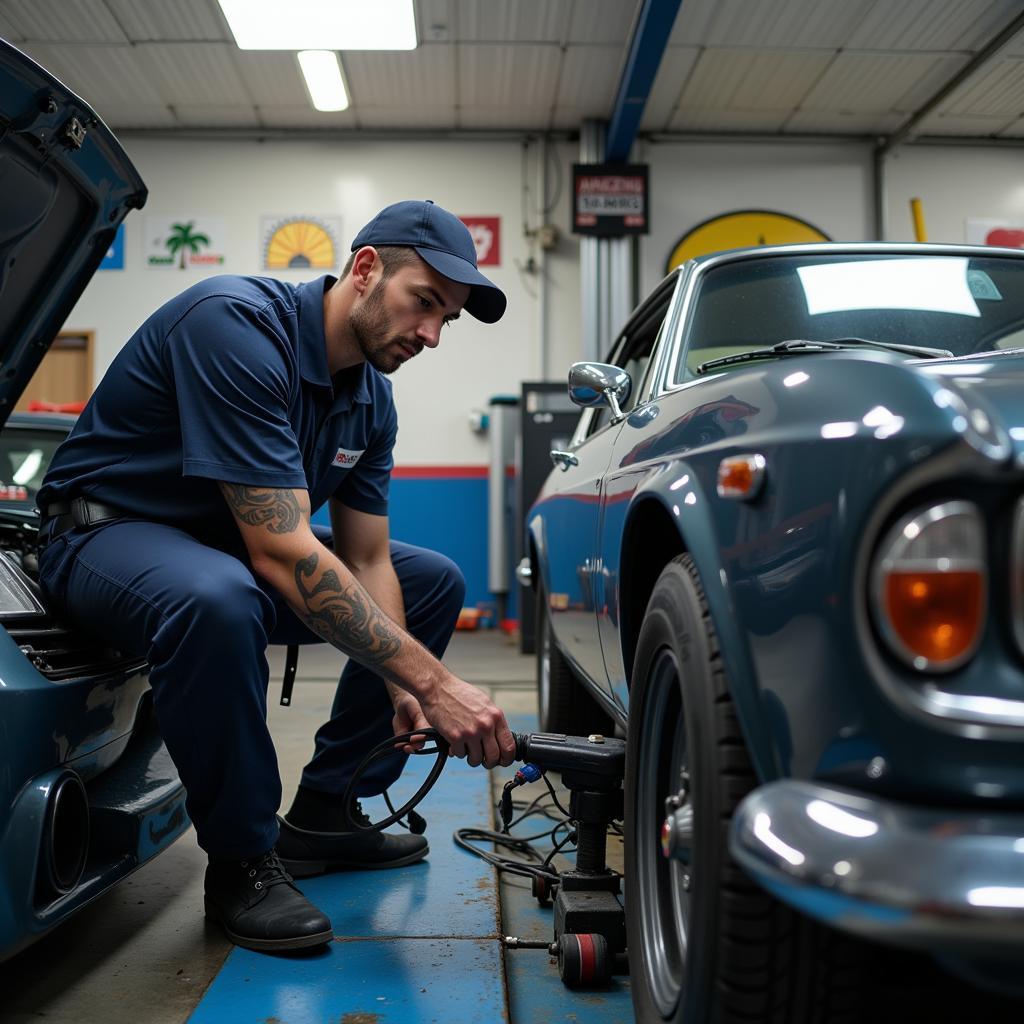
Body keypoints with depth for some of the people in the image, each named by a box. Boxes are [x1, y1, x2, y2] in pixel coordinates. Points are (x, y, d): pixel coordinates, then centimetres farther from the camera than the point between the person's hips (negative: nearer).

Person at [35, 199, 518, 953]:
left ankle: (324, 813, 10)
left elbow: (367, 561, 0)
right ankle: (242, 861, -16)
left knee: (435, 581, 4)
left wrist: (402, 691, -17)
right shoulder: (236, 324, -29)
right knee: (217, 599, -41)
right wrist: (429, 680, -36)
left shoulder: (371, 399, -2)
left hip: (239, 542, 9)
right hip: (109, 530, -8)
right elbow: (281, 553, -36)